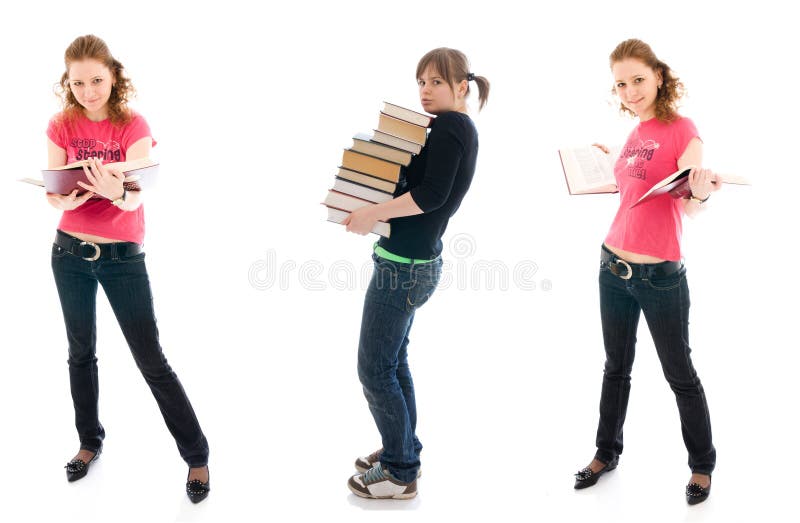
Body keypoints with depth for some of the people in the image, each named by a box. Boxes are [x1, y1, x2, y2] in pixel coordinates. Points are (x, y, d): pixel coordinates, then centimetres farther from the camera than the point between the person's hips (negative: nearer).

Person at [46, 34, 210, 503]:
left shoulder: (133, 126, -10)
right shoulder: (61, 126, -2)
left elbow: (134, 197, -21)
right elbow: (53, 195, -5)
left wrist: (115, 192, -44)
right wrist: (66, 199, -29)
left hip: (123, 255, -3)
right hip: (70, 252, 4)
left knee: (151, 360, -3)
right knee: (81, 353, 16)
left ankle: (197, 455, 8)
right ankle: (90, 441, 35)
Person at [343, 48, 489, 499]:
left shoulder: (448, 127, -14)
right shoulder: (462, 129, 14)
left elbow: (432, 194, -25)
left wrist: (373, 214, -21)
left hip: (403, 265, -10)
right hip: (416, 261, 10)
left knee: (375, 369, -1)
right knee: (393, 360, 20)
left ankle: (400, 473, 11)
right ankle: (403, 451, 33)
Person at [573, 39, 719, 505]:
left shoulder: (682, 130, -11)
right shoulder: (636, 134, 9)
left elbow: (691, 205, -19)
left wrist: (701, 193, -39)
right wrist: (612, 164, 16)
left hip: (660, 274, -6)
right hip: (614, 265, 7)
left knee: (680, 374, 7)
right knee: (617, 367, 17)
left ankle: (703, 464, 26)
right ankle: (607, 453, 32)